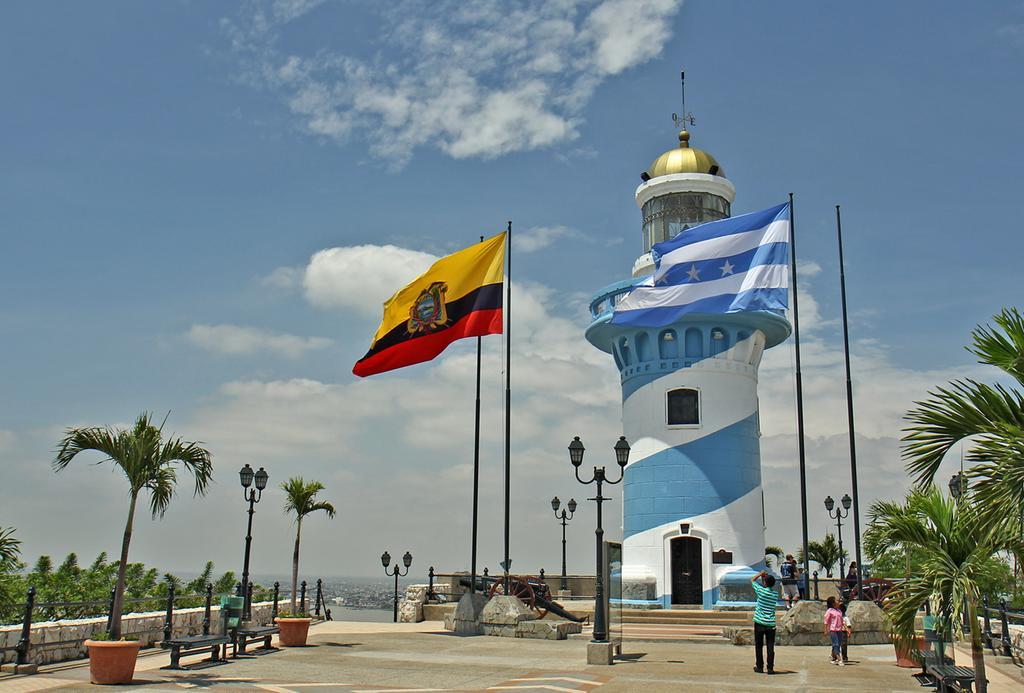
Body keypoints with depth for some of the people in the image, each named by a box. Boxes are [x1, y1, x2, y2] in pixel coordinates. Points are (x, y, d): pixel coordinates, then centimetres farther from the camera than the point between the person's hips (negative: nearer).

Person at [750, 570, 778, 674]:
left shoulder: (761, 590, -8)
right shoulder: (775, 594, 3)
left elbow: (752, 580, 8)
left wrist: (760, 574, 20)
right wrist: (765, 577, 22)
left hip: (760, 622, -3)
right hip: (771, 623, 3)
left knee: (759, 646, 7)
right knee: (770, 647, 3)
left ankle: (759, 667, 10)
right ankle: (770, 668, 0)